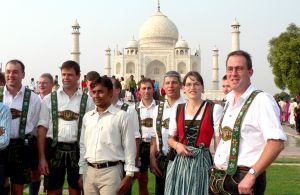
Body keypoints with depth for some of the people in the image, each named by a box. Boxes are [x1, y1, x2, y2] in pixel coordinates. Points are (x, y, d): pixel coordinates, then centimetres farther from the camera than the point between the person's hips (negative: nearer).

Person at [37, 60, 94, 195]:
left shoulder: (87, 101, 2)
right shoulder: (49, 99, 3)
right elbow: (42, 129, 2)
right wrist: (42, 157, -4)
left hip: (78, 150, 0)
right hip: (54, 149, 0)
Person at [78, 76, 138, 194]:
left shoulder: (121, 116, -4)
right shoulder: (87, 117, 10)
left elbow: (129, 147, -4)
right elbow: (83, 145, 14)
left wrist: (129, 174, -8)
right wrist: (81, 171, 11)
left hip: (111, 171, -4)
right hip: (89, 171, 5)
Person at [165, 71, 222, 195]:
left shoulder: (215, 109, -4)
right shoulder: (177, 110, 7)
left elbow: (219, 142, -4)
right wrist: (177, 145, -7)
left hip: (202, 162, -3)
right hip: (179, 162, 3)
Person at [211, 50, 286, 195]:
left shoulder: (261, 100, -13)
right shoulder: (229, 101, 12)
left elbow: (277, 143, -22)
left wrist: (252, 175, -25)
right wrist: (216, 171, 9)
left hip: (243, 181, -7)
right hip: (218, 177, 7)